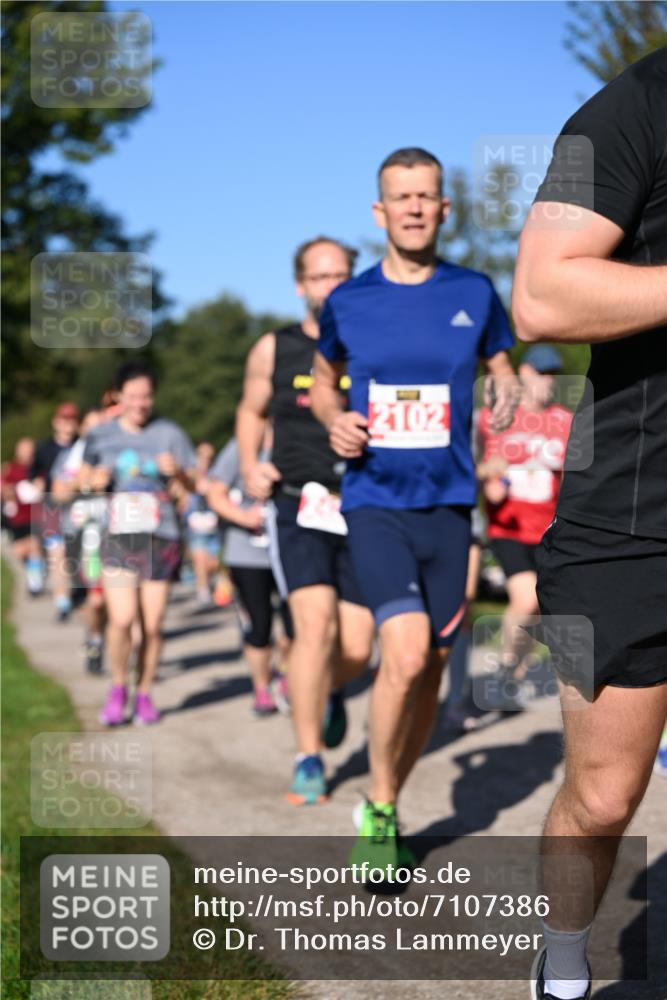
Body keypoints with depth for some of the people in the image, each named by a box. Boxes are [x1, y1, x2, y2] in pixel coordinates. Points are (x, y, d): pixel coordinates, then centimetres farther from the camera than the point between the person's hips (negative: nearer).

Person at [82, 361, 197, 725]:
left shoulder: (169, 433, 5)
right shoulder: (101, 435, 8)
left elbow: (194, 484, 6)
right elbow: (85, 475, 21)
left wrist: (178, 471, -15)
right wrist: (93, 480, -2)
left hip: (160, 539, 0)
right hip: (117, 538, 0)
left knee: (152, 625, 0)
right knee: (121, 619, -14)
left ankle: (144, 694, 18)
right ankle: (118, 687, 9)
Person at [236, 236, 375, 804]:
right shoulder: (274, 351, 6)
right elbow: (251, 411, 22)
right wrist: (250, 466, 5)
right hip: (301, 507, -1)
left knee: (356, 649, 1)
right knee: (316, 625, -19)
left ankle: (326, 692, 39)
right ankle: (308, 760, -5)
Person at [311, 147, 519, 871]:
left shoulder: (474, 293, 3)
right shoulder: (348, 302, 2)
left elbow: (501, 366, 16)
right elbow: (322, 383, 18)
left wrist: (508, 395, -7)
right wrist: (334, 420, -4)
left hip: (448, 505, 2)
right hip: (375, 503, -2)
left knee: (430, 670, 8)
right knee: (406, 653, -21)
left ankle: (386, 812, 28)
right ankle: (378, 809, 0)